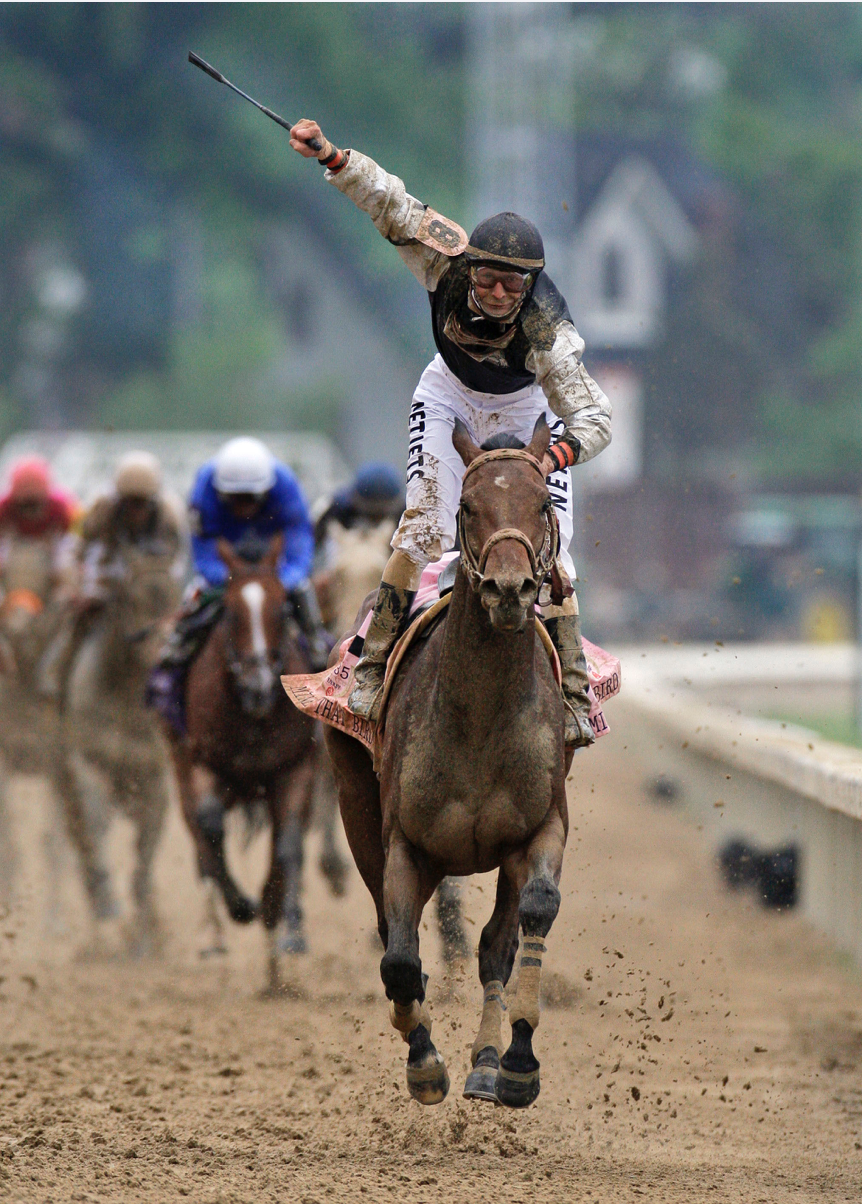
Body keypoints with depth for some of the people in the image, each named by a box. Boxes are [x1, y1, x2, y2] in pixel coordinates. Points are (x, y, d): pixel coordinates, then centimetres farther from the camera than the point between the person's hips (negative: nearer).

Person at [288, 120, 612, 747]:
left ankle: (573, 695, 3)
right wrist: (332, 158, -37)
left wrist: (559, 452, -63)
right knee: (425, 526, -13)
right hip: (451, 395, 2)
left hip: (527, 408, -2)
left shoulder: (548, 331, -40)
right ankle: (375, 661, 0)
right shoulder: (447, 259, -33)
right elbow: (393, 204, -24)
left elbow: (595, 415, -43)